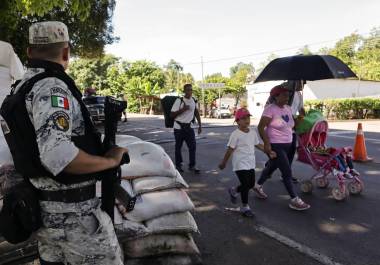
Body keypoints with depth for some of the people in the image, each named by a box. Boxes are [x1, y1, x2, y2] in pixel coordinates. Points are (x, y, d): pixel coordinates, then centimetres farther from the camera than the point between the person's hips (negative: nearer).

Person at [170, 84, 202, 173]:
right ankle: (178, 165, 21)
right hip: (179, 127, -4)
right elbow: (172, 114, -13)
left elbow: (197, 113, 13)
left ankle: (192, 165, 9)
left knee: (193, 146, -2)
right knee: (178, 146, 7)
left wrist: (200, 125, 9)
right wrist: (182, 109, -25)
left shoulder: (194, 101, 3)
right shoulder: (179, 101, -13)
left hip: (189, 127, 4)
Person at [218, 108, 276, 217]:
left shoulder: (253, 132, 5)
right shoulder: (235, 134, -15)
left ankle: (234, 190, 39)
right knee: (246, 185, -6)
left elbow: (258, 144, 17)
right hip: (240, 164, -7)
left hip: (250, 163, 8)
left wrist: (269, 151, 11)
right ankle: (245, 207, 12)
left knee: (251, 184, 14)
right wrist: (223, 162, -7)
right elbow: (230, 149, -12)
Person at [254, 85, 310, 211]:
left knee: (272, 166, 22)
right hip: (275, 146, -8)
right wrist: (266, 143, -24)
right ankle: (294, 200, 2)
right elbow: (260, 127, -20)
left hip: (287, 145, 8)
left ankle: (258, 186, 42)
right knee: (287, 172, -8)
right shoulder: (270, 109, -17)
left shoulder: (288, 108, 8)